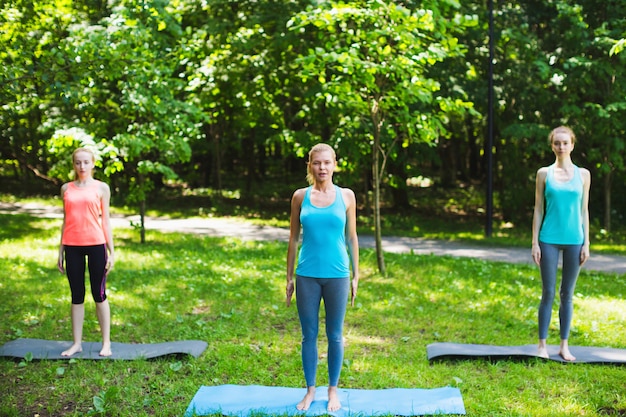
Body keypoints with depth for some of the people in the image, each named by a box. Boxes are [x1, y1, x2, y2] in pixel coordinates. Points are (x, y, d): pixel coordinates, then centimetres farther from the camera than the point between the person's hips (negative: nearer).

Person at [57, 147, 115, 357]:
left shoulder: (101, 188, 3)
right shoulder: (66, 189, 9)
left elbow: (105, 220, 4)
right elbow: (66, 221, 13)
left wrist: (111, 252, 1)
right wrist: (61, 251, 11)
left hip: (96, 245, -2)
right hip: (72, 246, 2)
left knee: (99, 294, 3)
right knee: (77, 295, 8)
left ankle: (106, 343, 10)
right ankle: (77, 343, 16)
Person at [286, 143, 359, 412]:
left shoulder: (346, 196, 0)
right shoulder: (300, 196, 1)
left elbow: (351, 237, 5)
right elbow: (293, 238, 6)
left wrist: (355, 276, 4)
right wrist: (289, 276, 6)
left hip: (337, 275, 0)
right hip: (307, 276, 1)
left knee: (334, 335, 9)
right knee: (309, 335, 8)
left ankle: (333, 390, 24)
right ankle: (310, 390, 23)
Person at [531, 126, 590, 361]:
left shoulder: (583, 174, 6)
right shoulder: (544, 174, 3)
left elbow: (584, 210, 7)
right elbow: (538, 209, 4)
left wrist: (586, 243, 3)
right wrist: (535, 242, -1)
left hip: (574, 240, 1)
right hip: (549, 239, -1)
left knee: (567, 294, 7)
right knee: (548, 293, 0)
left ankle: (564, 346, 15)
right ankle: (542, 344, 9)